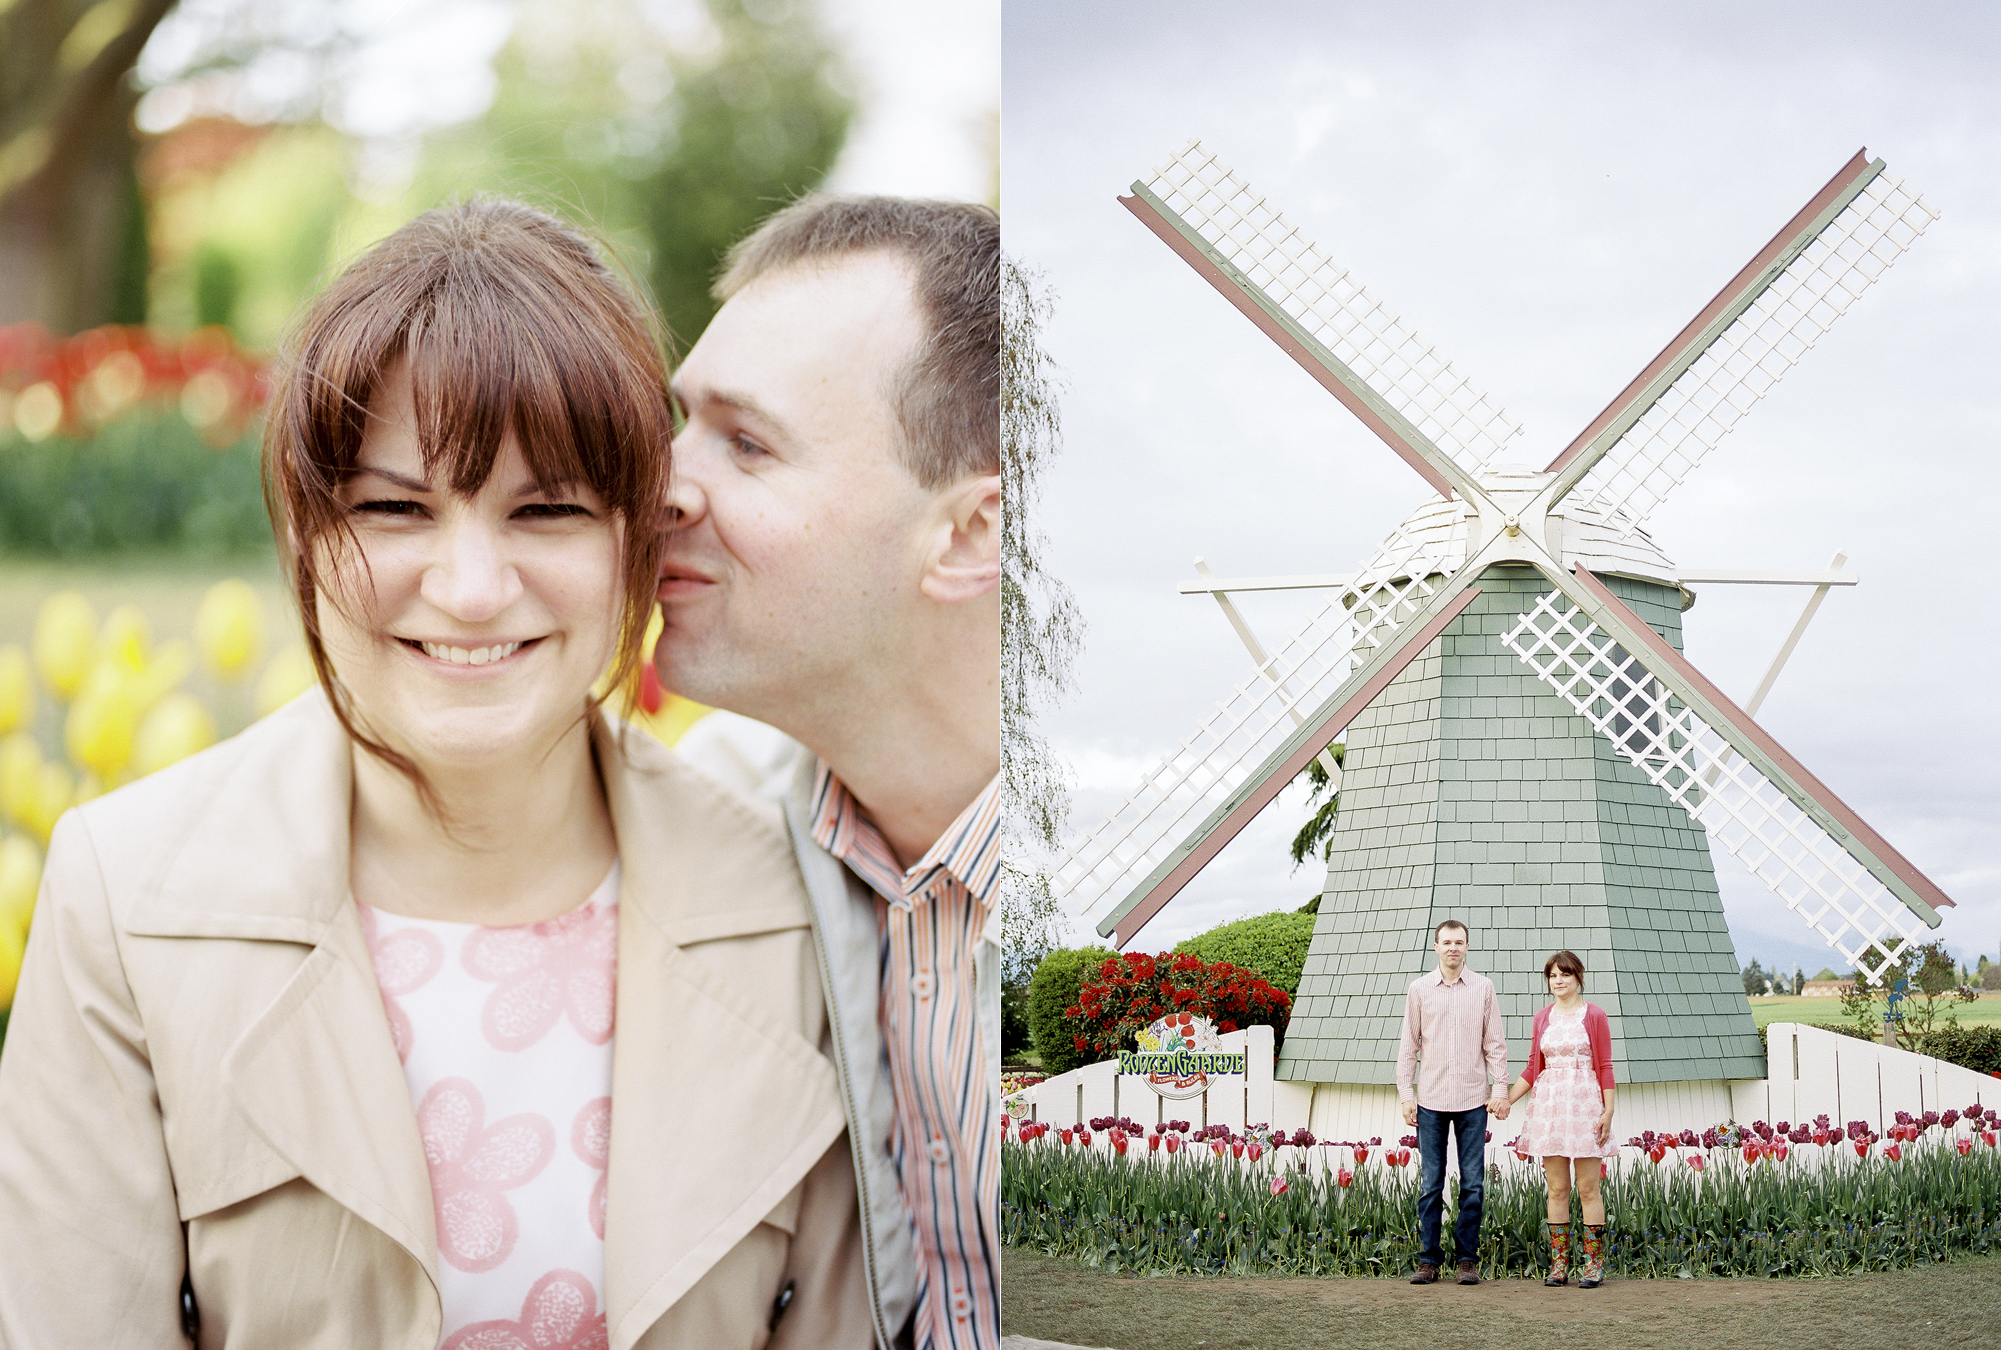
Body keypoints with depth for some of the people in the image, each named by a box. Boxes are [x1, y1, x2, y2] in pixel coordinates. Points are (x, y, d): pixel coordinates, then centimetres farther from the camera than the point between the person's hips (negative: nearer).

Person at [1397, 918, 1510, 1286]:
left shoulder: (1483, 987, 5)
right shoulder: (1420, 989, 5)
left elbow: (1495, 1043, 7)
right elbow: (1408, 1045, 7)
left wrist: (1500, 1089, 0)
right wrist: (1406, 1094, 2)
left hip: (1473, 1100, 0)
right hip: (1431, 1100, 0)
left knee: (1472, 1183, 1)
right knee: (1430, 1183, 1)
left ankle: (1468, 1259, 7)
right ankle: (1428, 1259, 7)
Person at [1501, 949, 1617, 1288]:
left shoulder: (1594, 1015, 1)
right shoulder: (1542, 1017, 12)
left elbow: (1605, 1067, -1)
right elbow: (1533, 1069, 15)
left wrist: (1608, 1111, -8)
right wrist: (1506, 1099, 7)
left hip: (1585, 1105, -4)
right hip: (1549, 1104, 4)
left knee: (1588, 1188, -3)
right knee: (1557, 1189, 3)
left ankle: (1593, 1264, 2)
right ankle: (1558, 1264, 6)